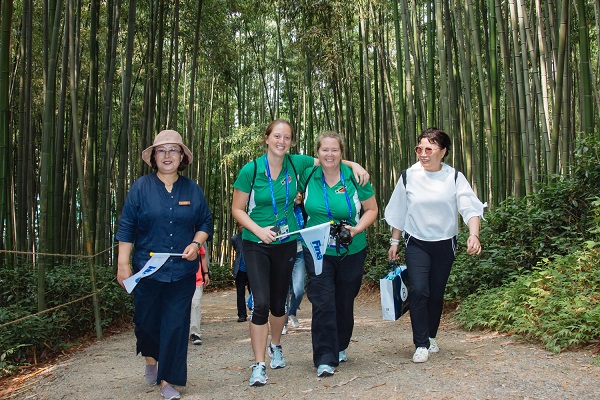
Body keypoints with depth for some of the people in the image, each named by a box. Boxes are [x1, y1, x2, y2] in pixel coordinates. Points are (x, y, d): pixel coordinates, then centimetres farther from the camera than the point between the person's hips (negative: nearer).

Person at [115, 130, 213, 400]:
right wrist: (123, 264, -7)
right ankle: (151, 358, 40)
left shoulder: (193, 189, 5)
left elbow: (205, 223, 12)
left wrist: (196, 243, -8)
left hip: (183, 271, 1)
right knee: (146, 320, 8)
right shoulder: (141, 187, 0)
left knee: (176, 325, 1)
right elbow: (126, 228, -1)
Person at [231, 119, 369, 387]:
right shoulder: (251, 170, -11)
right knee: (261, 303, -12)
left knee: (279, 301, 15)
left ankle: (275, 346, 42)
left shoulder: (295, 163, -3)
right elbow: (237, 209, -5)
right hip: (256, 244, -3)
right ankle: (259, 365, 0)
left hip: (286, 243, 3)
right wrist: (259, 230, -19)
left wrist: (354, 165, -4)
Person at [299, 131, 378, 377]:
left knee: (345, 302, 13)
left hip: (351, 252, 0)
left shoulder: (354, 178, -7)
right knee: (323, 303, -8)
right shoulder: (308, 177, -2)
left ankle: (340, 348, 36)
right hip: (318, 252, 0)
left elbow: (371, 209, 0)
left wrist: (357, 229, -15)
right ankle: (325, 359, -2)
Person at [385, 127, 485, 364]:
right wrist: (394, 241, 8)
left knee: (436, 293, 10)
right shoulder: (409, 176, -3)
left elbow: (469, 207, -13)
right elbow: (398, 212, 6)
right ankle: (421, 345, -4)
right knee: (418, 290, -15)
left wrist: (474, 234, -30)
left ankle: (431, 337, 32)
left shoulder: (454, 177, -4)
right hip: (416, 243, -1)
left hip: (444, 244, 1)